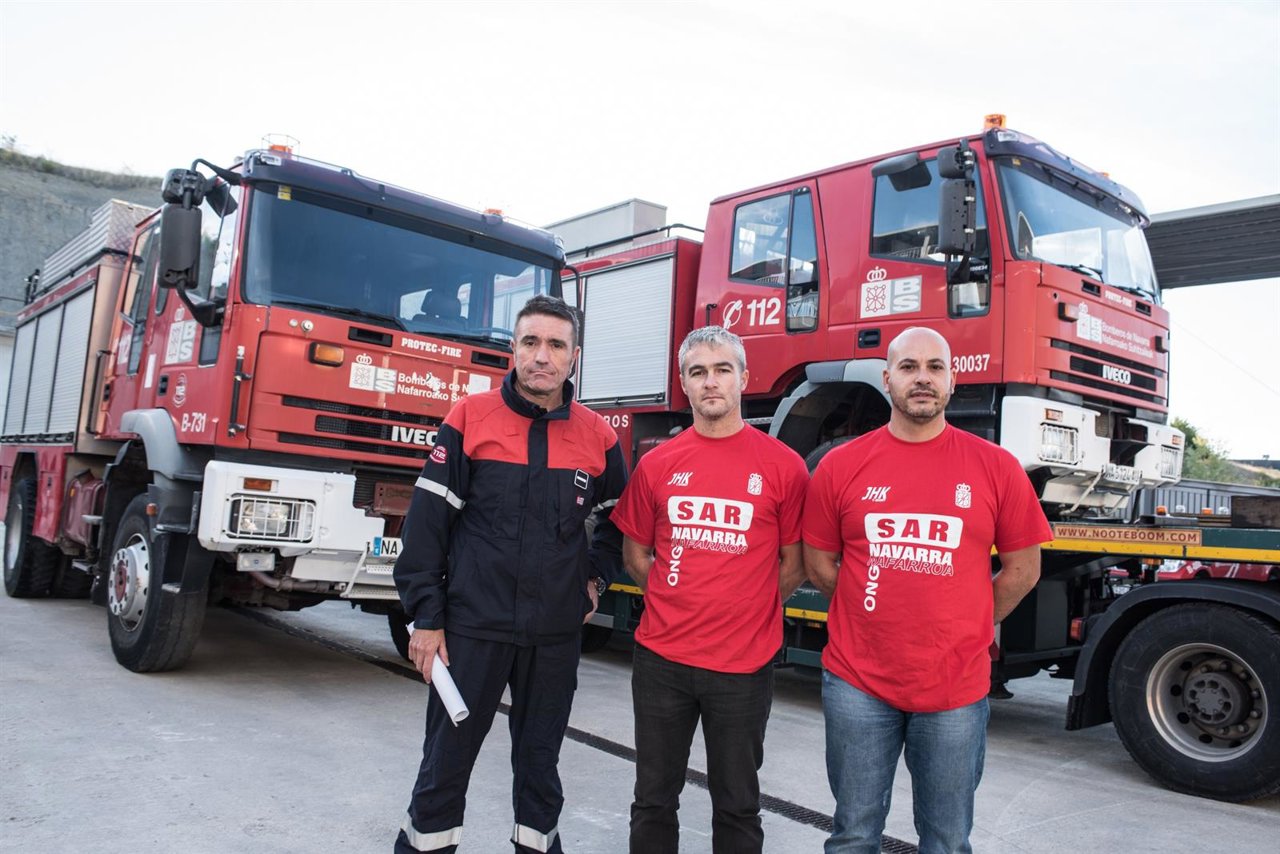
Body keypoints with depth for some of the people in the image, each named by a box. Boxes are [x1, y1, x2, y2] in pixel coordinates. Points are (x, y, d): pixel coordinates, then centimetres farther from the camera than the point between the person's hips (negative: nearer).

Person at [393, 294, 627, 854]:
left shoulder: (597, 436, 1)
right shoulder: (470, 419, -6)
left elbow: (617, 517, 18)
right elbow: (427, 522, -6)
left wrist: (596, 577, 7)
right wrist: (425, 618, -8)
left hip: (557, 637, 2)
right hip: (473, 627, -2)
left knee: (540, 762, 16)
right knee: (446, 763, 8)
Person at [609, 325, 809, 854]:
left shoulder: (783, 466, -5)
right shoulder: (656, 465, 2)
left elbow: (794, 565, 2)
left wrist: (745, 608, -1)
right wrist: (677, 602, 6)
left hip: (744, 664, -2)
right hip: (661, 658, 2)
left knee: (737, 804, 14)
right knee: (654, 798, 16)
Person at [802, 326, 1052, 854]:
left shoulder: (996, 468, -3)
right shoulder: (840, 466, -2)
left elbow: (1023, 569, 5)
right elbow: (819, 566, 6)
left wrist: (964, 627, 7)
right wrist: (876, 615, 8)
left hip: (956, 688, 0)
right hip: (857, 683, 0)